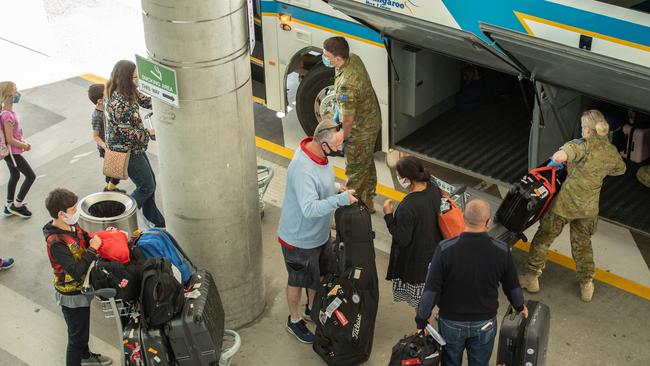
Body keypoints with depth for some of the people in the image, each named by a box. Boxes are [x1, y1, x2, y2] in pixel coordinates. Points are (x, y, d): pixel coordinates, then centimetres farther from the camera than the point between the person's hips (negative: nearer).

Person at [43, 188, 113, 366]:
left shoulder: (71, 225, -9)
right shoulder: (56, 242, -33)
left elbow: (86, 239, 9)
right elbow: (76, 271, -36)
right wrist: (93, 249, -31)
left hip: (81, 289, 9)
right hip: (71, 296, -9)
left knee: (83, 326, 31)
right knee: (76, 336, 7)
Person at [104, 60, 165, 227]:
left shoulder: (128, 92, -2)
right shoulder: (118, 103, -31)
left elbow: (145, 101, 8)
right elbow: (127, 132, -27)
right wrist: (149, 133, -15)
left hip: (135, 147, 10)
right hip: (126, 151, -10)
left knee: (150, 183, 19)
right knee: (147, 187, 3)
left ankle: (156, 221, 32)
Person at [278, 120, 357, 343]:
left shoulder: (319, 153, -8)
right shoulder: (302, 170, -38)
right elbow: (310, 208, -44)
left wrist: (336, 188, -5)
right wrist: (340, 199, -47)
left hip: (319, 233, 9)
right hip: (300, 239, -9)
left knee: (319, 274, 28)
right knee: (298, 281, 15)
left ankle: (312, 308, 52)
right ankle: (294, 320, 38)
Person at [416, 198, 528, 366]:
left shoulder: (445, 249, -22)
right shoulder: (501, 251, -16)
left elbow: (431, 290, -18)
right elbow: (512, 286, -1)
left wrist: (421, 320, -5)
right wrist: (520, 307, 20)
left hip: (451, 322, -1)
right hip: (485, 324, 1)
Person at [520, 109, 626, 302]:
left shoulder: (584, 145, -20)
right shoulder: (612, 152, 0)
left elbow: (559, 156, -38)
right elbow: (621, 169, 23)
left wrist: (556, 158, -14)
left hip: (566, 201, -5)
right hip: (589, 207, 5)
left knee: (543, 238, 15)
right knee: (582, 243, 24)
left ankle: (532, 277, 24)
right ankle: (586, 285, 30)